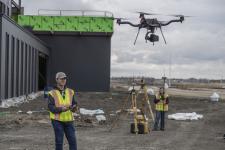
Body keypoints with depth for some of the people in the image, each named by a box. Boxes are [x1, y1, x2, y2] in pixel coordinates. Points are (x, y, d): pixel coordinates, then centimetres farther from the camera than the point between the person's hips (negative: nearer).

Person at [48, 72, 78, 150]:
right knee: (59, 141, -2)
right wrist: (61, 109, -30)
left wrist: (74, 107, -20)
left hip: (68, 120, 4)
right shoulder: (52, 93, -6)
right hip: (57, 120, -4)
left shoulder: (70, 92, 7)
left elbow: (74, 105, 4)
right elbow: (51, 108, -14)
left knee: (72, 141, 0)